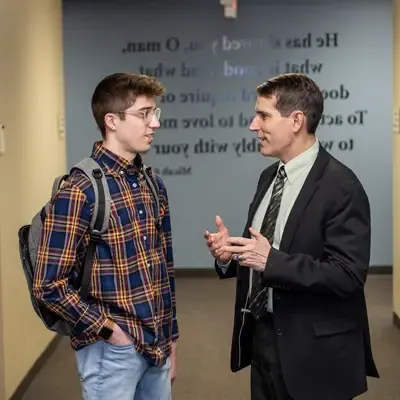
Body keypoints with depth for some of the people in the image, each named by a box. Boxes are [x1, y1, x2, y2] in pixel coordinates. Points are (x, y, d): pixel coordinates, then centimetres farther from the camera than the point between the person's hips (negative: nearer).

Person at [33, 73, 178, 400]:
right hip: (112, 350, -6)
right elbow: (49, 286, -16)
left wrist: (170, 338, 14)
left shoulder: (152, 184, 5)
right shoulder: (80, 191, -17)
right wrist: (108, 330, -13)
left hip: (156, 346, 6)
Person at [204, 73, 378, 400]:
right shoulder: (269, 177, 8)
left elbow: (348, 275, -23)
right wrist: (231, 253, -6)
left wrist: (272, 261, -28)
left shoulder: (340, 186, -17)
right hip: (262, 334, 7)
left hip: (313, 348, -7)